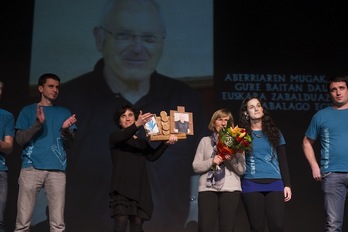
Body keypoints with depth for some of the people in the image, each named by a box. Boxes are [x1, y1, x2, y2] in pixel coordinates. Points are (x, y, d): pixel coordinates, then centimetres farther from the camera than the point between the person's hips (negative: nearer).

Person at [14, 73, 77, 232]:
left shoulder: (64, 113, 17)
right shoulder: (28, 110, 13)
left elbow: (68, 143, 9)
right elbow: (20, 140, 3)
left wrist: (65, 129, -12)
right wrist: (38, 123, -12)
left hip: (56, 169, 1)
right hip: (31, 168, -1)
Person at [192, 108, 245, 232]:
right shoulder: (205, 141, 12)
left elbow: (242, 170, 4)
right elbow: (196, 166, 6)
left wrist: (231, 159, -15)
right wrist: (211, 161, -10)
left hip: (231, 189, 0)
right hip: (207, 188, 0)